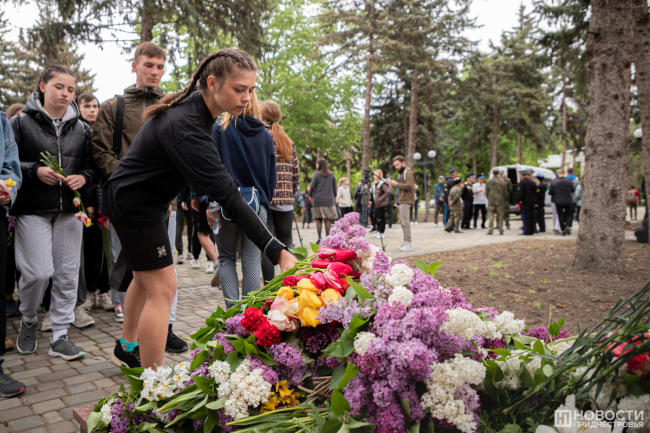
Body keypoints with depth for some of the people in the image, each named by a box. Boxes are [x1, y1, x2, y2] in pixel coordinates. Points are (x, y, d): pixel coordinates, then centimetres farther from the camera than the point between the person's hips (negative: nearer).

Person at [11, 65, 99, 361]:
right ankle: (28, 322, 23)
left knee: (68, 273, 3)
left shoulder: (81, 128, 11)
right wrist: (35, 171, -16)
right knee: (38, 272, -8)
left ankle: (60, 337, 14)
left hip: (69, 211, 3)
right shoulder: (21, 122, 1)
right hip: (33, 210, -3)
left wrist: (83, 177, -6)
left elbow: (93, 167, 15)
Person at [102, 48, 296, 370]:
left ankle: (127, 348, 44)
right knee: (162, 288, -9)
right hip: (133, 203, -10)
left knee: (146, 277, 22)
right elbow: (227, 196, -41)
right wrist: (277, 251, -43)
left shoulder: (195, 106, -4)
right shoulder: (186, 127, -35)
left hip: (148, 201, 10)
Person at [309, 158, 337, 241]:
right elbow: (334, 187, 11)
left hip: (317, 200, -2)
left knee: (318, 219, 4)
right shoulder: (331, 175, 6)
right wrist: (334, 196, 22)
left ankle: (319, 238, -1)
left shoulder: (316, 174, -5)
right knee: (328, 219, 2)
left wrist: (310, 195, 11)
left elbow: (312, 186, -5)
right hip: (329, 200, 2)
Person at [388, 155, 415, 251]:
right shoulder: (401, 173, 23)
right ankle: (406, 242, 16)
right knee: (402, 221, 11)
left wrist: (396, 184, -17)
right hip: (402, 200, 10)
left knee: (405, 221, -13)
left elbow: (409, 186, -19)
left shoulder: (408, 172, -7)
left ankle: (408, 244, -13)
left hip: (406, 201, -10)